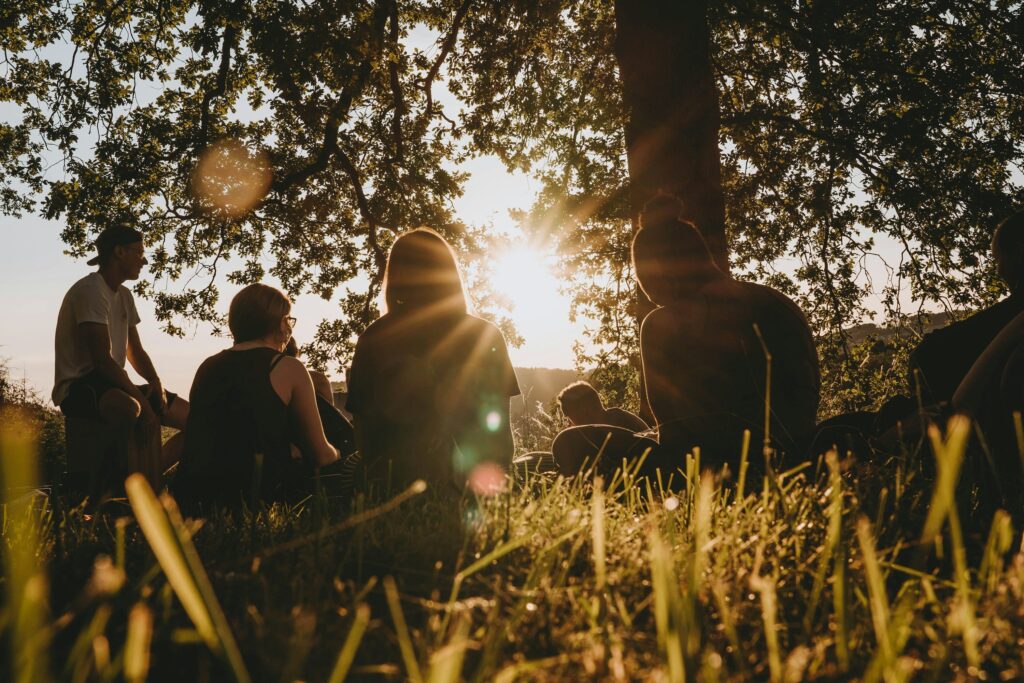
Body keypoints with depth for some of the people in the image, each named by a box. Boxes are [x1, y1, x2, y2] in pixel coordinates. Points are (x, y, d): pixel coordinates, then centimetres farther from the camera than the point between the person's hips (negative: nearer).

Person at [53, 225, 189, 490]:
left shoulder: (124, 296, 16)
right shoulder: (90, 290, -14)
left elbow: (135, 353, 19)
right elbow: (102, 359, -22)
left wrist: (156, 384, 0)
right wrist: (142, 398, -24)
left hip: (113, 386, 10)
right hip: (78, 389, -10)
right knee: (130, 408, -43)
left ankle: (147, 478, -4)